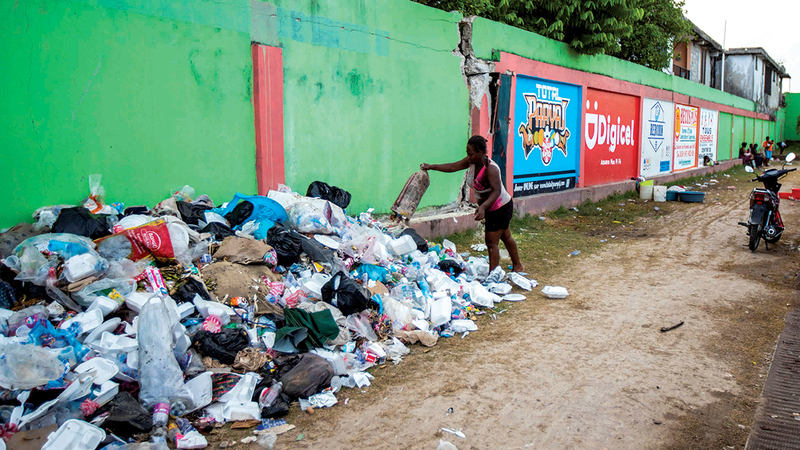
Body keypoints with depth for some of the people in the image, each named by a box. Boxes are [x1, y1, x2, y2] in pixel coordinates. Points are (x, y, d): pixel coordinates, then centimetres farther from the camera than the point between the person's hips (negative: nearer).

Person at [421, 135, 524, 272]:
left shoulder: (490, 168, -31)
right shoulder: (472, 162, -6)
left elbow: (496, 191, -38)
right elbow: (453, 166, 2)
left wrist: (483, 207, -50)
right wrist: (431, 167, -2)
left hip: (501, 207, -10)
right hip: (490, 207, 10)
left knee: (491, 242, -8)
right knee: (506, 237, 23)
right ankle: (517, 266, 41)